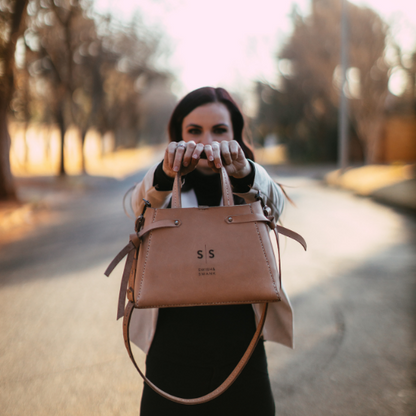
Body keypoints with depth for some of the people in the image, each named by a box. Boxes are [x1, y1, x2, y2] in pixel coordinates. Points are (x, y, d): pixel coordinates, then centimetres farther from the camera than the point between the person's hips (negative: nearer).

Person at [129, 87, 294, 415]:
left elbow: (271, 199, -19)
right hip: (173, 352, 0)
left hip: (241, 351, 1)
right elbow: (143, 200, -20)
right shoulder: (162, 188, 2)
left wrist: (241, 170, -42)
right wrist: (167, 172, -43)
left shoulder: (255, 188, 4)